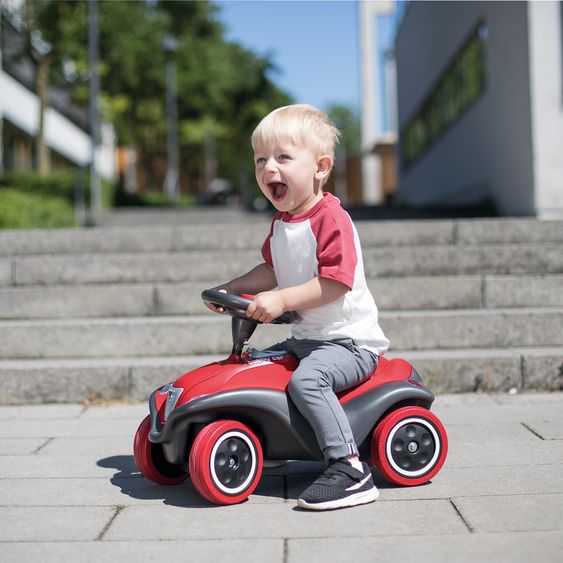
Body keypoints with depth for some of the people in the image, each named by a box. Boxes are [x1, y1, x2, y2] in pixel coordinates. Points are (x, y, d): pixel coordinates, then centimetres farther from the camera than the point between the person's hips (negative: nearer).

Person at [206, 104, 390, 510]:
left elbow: (335, 283, -27)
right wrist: (232, 288, 8)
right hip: (307, 337, 10)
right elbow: (273, 270, 21)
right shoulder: (281, 222, 10)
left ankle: (349, 469, -30)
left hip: (350, 340, -10)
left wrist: (281, 300, -31)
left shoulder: (331, 218, -19)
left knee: (306, 379, -32)